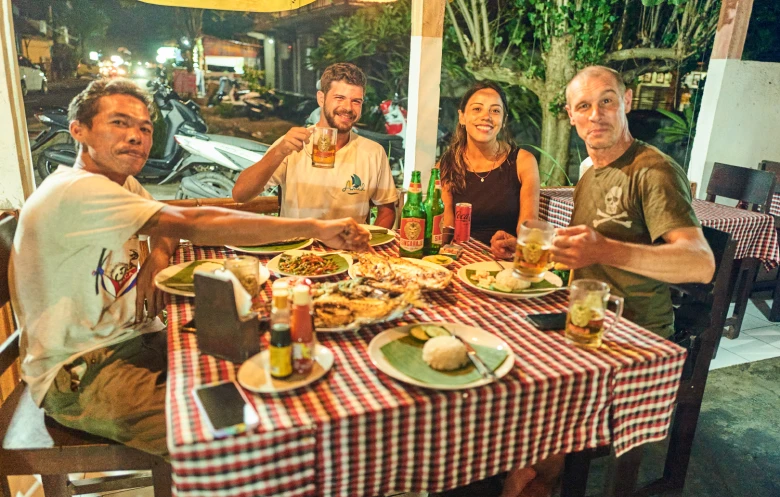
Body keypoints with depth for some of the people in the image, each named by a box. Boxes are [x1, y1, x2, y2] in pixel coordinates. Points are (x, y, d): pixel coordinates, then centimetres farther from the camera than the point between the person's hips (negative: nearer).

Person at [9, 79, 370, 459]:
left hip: (136, 338, 8)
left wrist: (158, 256, -12)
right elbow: (192, 224, -31)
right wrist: (314, 228, -32)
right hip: (77, 372, -8)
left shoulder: (123, 182, 8)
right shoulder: (75, 191, -23)